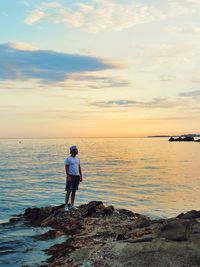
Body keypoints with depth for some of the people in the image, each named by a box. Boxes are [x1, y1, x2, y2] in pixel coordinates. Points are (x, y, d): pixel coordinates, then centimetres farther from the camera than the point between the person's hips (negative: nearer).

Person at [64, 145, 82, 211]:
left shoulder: (77, 159, 13)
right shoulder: (68, 159, -6)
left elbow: (79, 168, 15)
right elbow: (66, 168, -10)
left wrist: (81, 176, 7)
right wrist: (68, 176, -19)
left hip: (77, 176, 6)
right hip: (71, 177, -6)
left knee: (74, 191, 8)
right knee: (68, 191, -5)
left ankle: (72, 205, 13)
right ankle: (66, 206, -1)